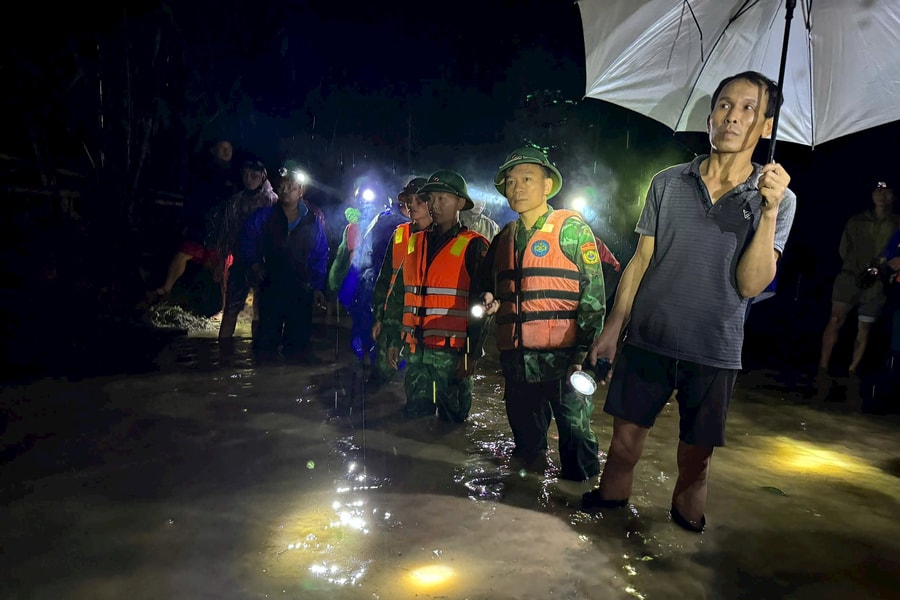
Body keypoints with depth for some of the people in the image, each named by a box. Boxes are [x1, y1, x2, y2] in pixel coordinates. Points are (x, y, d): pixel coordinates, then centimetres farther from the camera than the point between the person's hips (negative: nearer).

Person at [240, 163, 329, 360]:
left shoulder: (314, 219, 2)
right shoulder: (265, 215, 3)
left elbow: (321, 256, 4)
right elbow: (247, 236, 18)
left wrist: (318, 287, -1)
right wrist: (254, 264, 9)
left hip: (302, 290, -1)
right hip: (271, 286, 1)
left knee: (298, 341, 1)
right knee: (267, 339, 6)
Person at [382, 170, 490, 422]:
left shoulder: (473, 246, -4)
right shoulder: (416, 242, 13)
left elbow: (480, 304, -8)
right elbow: (398, 294, 16)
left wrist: (473, 352, -12)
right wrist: (393, 339, 12)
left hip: (452, 351, -5)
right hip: (415, 351, 5)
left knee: (451, 421, 6)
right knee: (414, 417, 12)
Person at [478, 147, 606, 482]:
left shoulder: (572, 228, 0)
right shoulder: (503, 239, 16)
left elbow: (593, 293, -7)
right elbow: (490, 286, 29)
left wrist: (585, 351, -15)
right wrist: (491, 302, 6)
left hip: (563, 358, -5)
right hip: (517, 362, 6)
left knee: (575, 435, 0)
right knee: (527, 440, 16)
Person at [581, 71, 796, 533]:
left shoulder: (777, 200, -1)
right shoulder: (668, 183, 2)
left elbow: (750, 284, -11)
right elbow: (640, 261, 6)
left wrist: (768, 211, -22)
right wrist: (612, 328, 4)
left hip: (714, 351, 0)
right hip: (648, 339, 1)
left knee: (697, 449, 12)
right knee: (626, 431, 9)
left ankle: (686, 510, 38)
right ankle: (611, 495, 34)